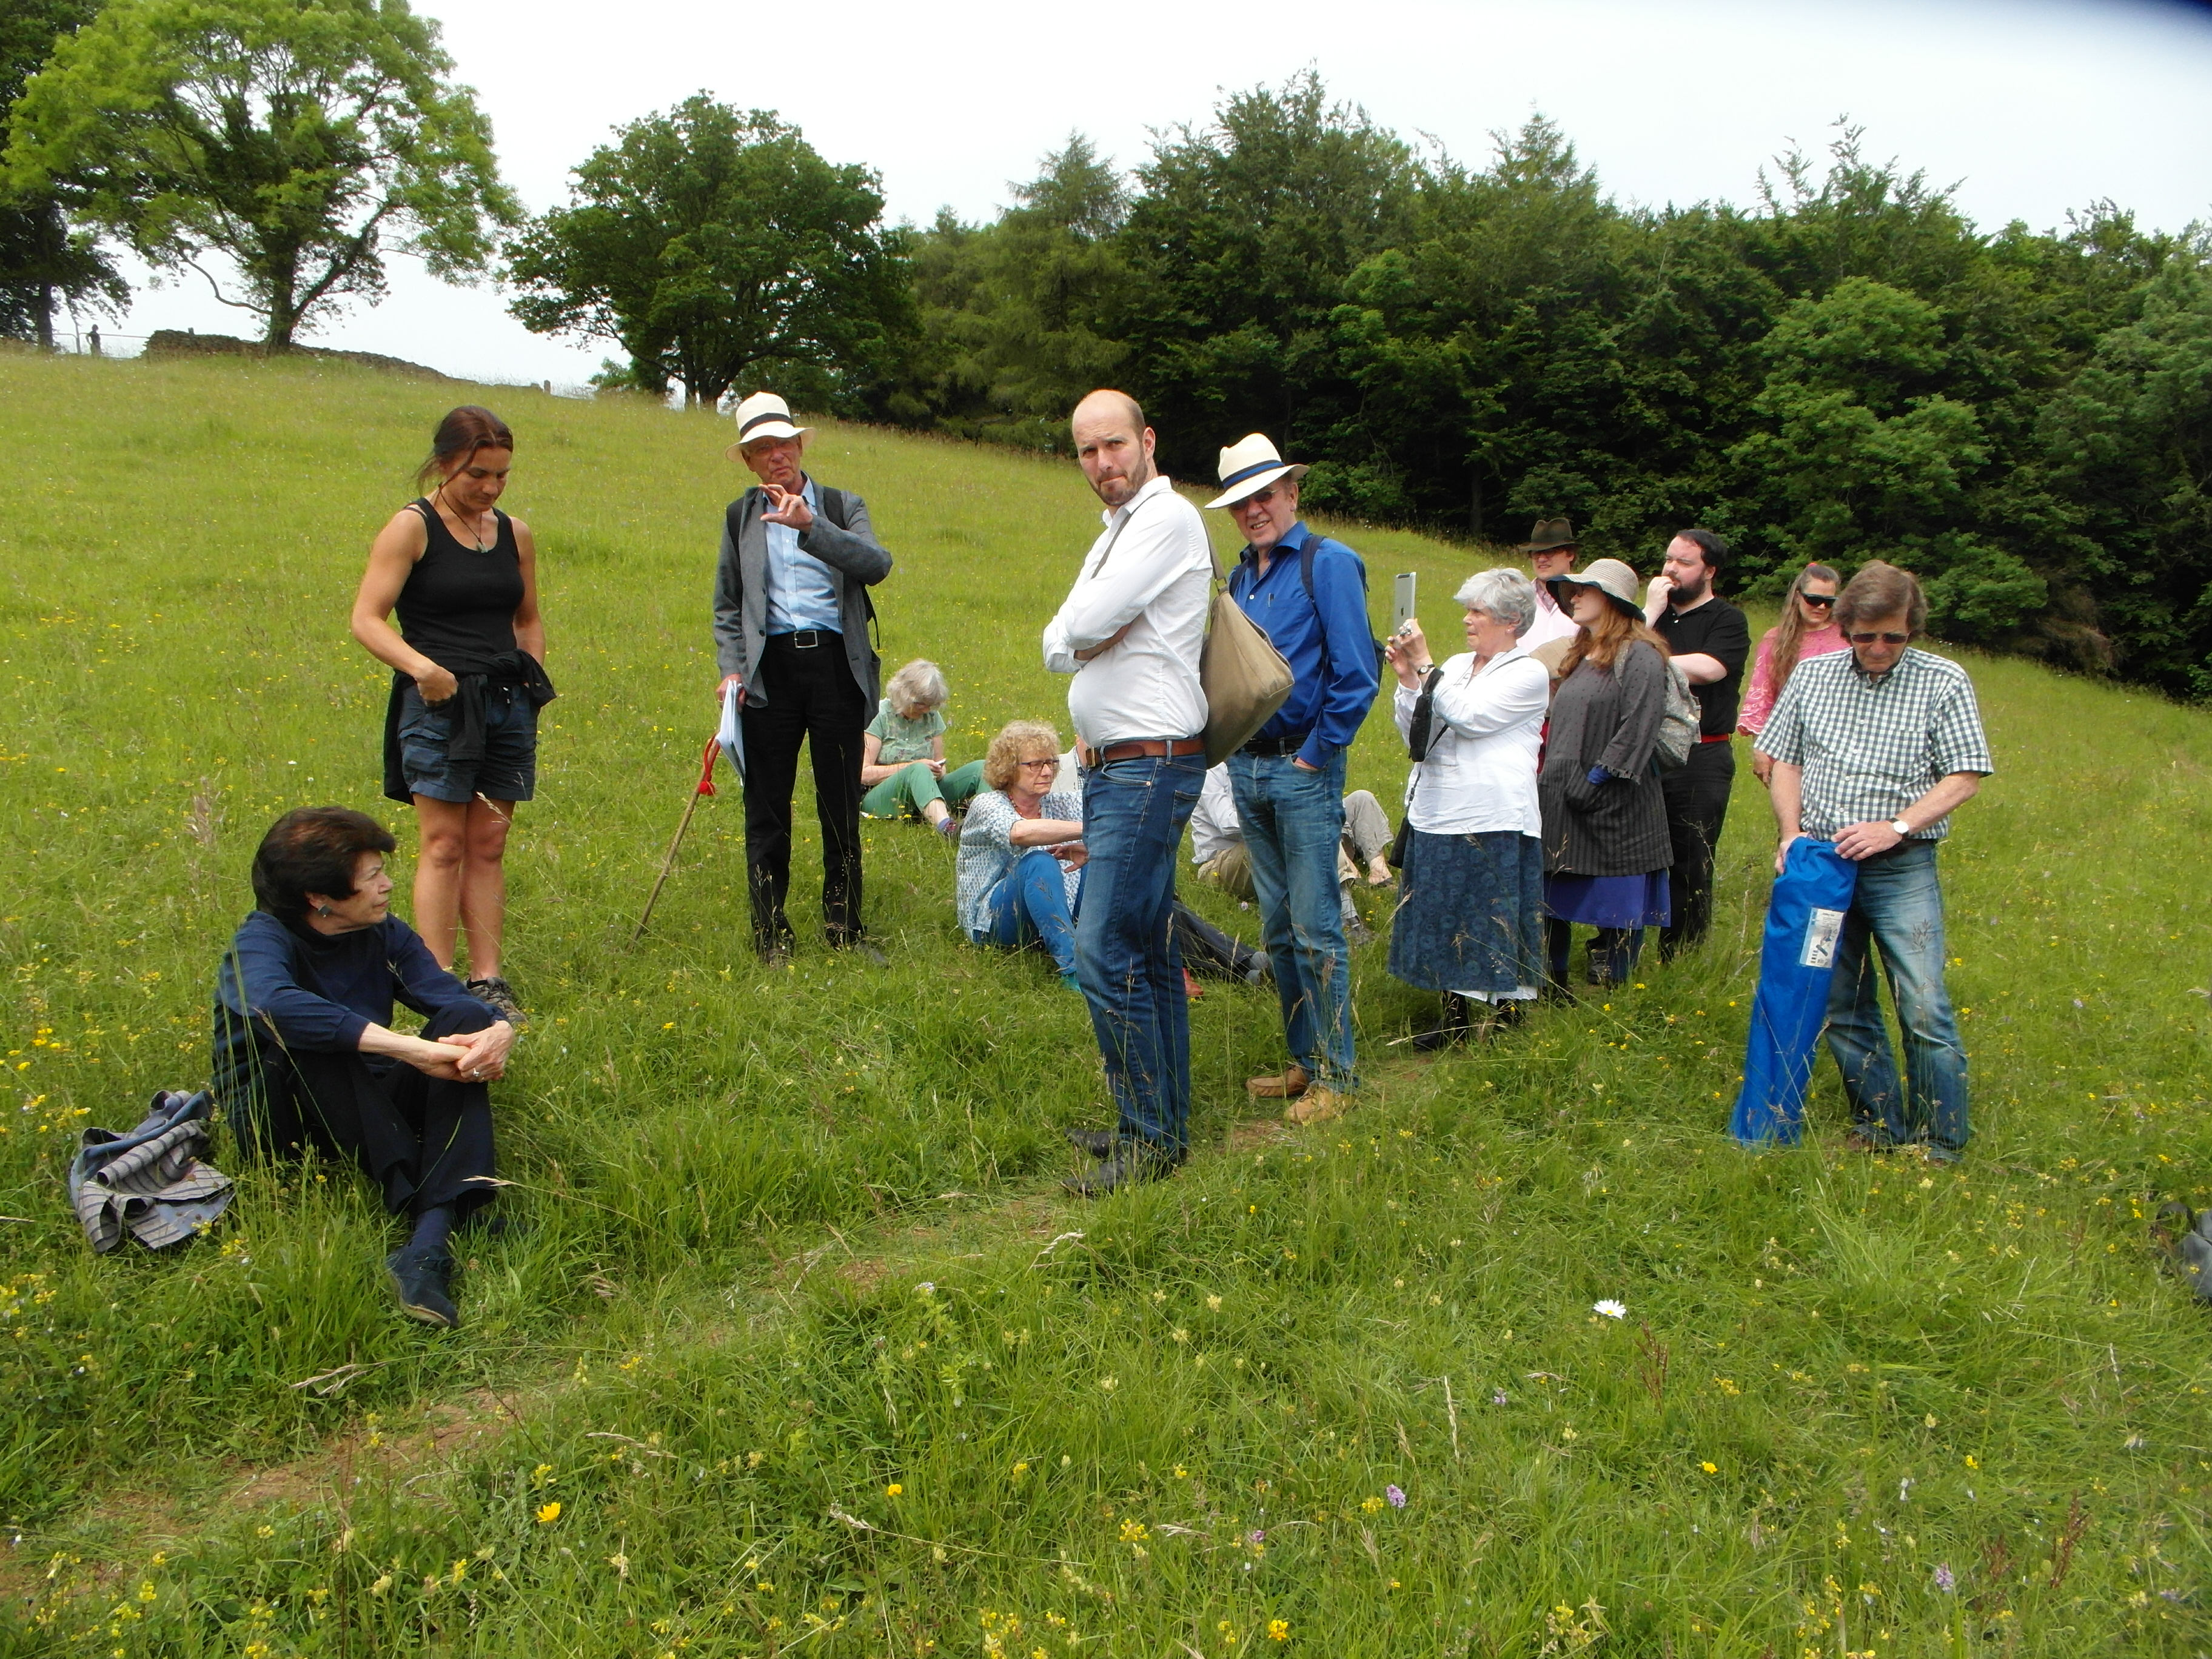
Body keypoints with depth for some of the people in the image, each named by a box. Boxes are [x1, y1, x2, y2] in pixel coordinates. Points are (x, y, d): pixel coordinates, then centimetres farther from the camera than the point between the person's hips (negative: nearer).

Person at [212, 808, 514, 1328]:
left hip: (372, 1106, 5)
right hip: (274, 1117, -5)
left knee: (466, 1023, -21)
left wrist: (500, 1028, -37)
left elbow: (450, 995, -13)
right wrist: (414, 1050, -46)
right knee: (316, 1041, -34)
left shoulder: (384, 934, 2)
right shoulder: (262, 941, -16)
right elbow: (276, 1006, -40)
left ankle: (432, 1238, -42)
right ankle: (423, 1208, -42)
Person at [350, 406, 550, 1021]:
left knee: (489, 847, 6)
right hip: (439, 703, -5)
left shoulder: (516, 533, 12)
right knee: (442, 845, -5)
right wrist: (420, 666, -25)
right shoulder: (412, 527, -4)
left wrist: (530, 681, 10)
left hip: (509, 705, 5)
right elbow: (367, 619, -10)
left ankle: (489, 980, 9)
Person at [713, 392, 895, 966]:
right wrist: (731, 670, 3)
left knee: (841, 806, 4)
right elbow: (727, 606, 17)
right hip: (770, 667, 1)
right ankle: (771, 937, 12)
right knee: (766, 809, 2)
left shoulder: (843, 507, 9)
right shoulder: (740, 517, 15)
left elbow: (877, 565, -10)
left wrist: (811, 525, -20)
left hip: (835, 665, -1)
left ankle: (845, 929, 15)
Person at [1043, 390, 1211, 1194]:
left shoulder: (1169, 519, -10)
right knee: (1148, 952, 13)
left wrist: (1086, 631, 0)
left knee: (1105, 952, -12)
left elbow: (1086, 623, -21)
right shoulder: (1116, 533, 20)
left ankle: (1152, 1140, -3)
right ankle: (1165, 1121, 22)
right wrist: (1079, 641, -9)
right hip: (1112, 766, 10)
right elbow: (1057, 645, 11)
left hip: (1150, 765, -10)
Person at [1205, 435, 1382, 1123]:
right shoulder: (1241, 576, 14)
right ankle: (1303, 1061, 23)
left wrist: (1317, 755, -11)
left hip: (1304, 769, -7)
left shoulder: (1328, 563, -7)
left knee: (1316, 929, -5)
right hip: (1246, 768, 7)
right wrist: (1231, 744, 9)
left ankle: (1338, 1075, 5)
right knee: (1278, 928, 12)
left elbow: (1356, 675, -13)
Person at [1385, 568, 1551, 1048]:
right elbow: (1414, 736, 13)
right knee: (1443, 916, 11)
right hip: (1436, 814, 7)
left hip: (1492, 822, -7)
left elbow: (1470, 717, -17)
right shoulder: (1456, 666, 15)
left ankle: (1507, 1018, 10)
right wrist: (1407, 681, 0)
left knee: (1497, 919, -1)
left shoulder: (1530, 674, -4)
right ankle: (1455, 1016, 23)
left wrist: (1424, 665, -12)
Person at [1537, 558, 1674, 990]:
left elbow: (1637, 731, -18)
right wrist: (1548, 780, 14)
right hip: (1562, 805, 9)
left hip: (1613, 809, -9)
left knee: (1616, 912, -1)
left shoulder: (1640, 656, -9)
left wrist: (1594, 782, -19)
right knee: (1551, 905, 12)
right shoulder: (1580, 656, 19)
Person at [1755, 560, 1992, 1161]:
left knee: (1924, 1011, -7)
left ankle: (1941, 1145, 6)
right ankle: (1880, 1127, 23)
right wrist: (1790, 831, -2)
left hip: (1903, 870, -3)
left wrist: (1896, 827, -16)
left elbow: (1964, 777, -4)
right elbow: (1783, 759, 13)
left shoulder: (1943, 683, -2)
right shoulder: (1812, 675, 7)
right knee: (1841, 1009, 9)